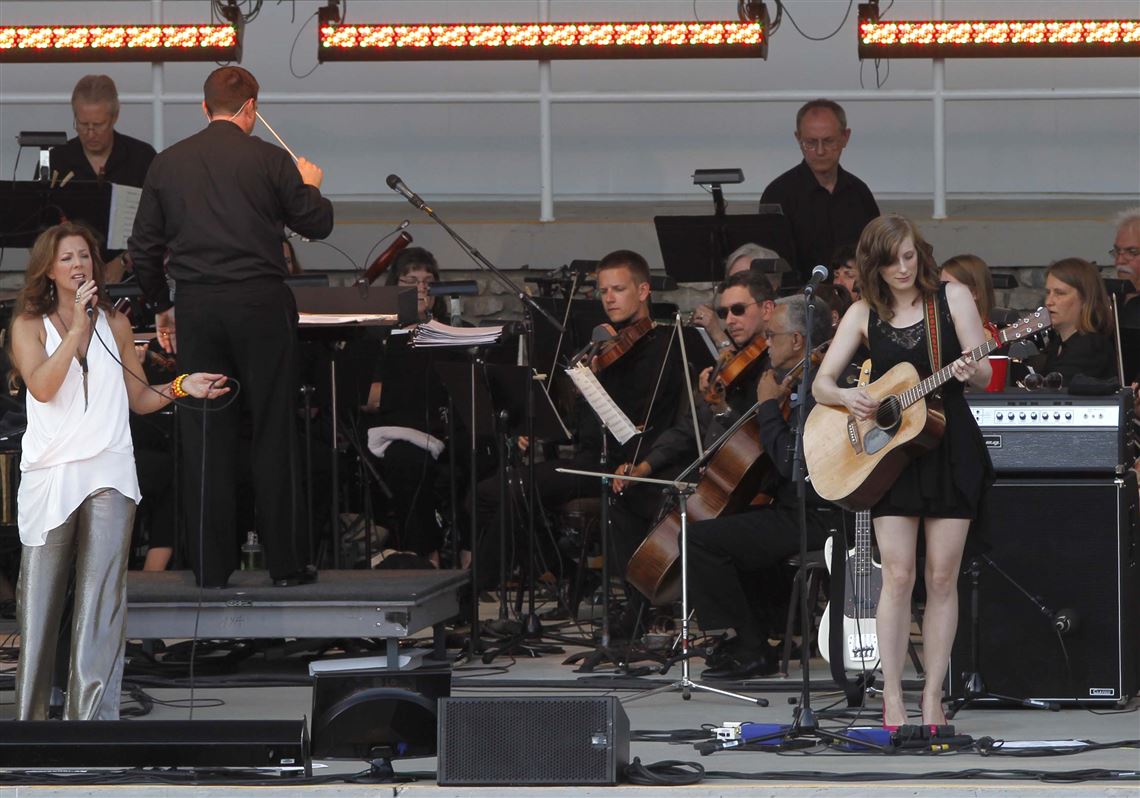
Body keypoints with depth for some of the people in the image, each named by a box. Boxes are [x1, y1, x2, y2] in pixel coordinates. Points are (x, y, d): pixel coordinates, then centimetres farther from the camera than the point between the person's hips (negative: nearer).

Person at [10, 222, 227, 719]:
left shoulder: (115, 324, 14)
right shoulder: (30, 325, 7)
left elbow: (139, 398, 19)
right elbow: (42, 387, -10)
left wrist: (180, 388, 1)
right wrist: (77, 327, -11)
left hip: (108, 473, 1)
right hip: (50, 475, -1)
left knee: (101, 602, -11)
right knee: (39, 603, 1)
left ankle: (92, 714, -18)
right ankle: (29, 715, 10)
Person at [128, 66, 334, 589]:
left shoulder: (167, 164, 6)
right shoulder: (268, 160, -5)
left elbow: (144, 247, 9)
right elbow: (317, 225, 1)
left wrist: (159, 306, 20)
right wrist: (310, 186, 21)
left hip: (195, 309, 3)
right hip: (260, 304, -3)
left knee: (204, 438, 5)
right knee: (273, 433, 3)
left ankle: (210, 565, 5)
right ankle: (285, 561, 4)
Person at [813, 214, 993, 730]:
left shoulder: (952, 297, 0)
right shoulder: (864, 314, 4)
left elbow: (984, 374, -4)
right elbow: (821, 384, 4)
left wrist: (971, 371, -28)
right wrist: (847, 397, -18)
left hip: (950, 450, 0)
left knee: (942, 577, 0)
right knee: (898, 576, -6)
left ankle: (933, 697, 5)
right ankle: (892, 698, -3)